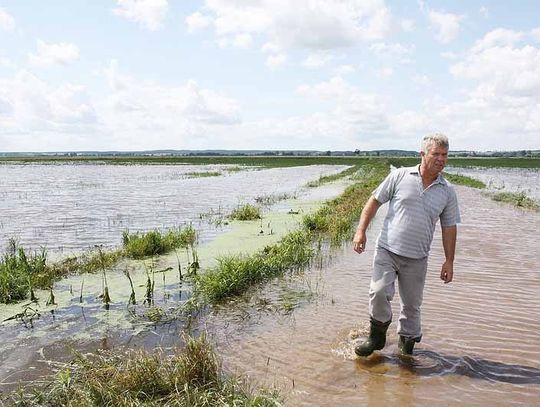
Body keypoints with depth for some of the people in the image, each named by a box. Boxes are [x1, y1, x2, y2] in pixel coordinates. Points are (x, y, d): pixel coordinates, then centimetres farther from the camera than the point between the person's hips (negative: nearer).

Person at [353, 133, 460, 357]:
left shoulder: (447, 192, 7)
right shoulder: (400, 176, -1)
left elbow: (449, 228, 12)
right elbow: (375, 201, 2)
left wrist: (449, 261, 10)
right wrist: (361, 230, -6)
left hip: (416, 259, 3)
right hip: (387, 250, -2)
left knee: (411, 305, 10)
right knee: (379, 292, -18)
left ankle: (407, 343, 33)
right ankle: (377, 336, 7)